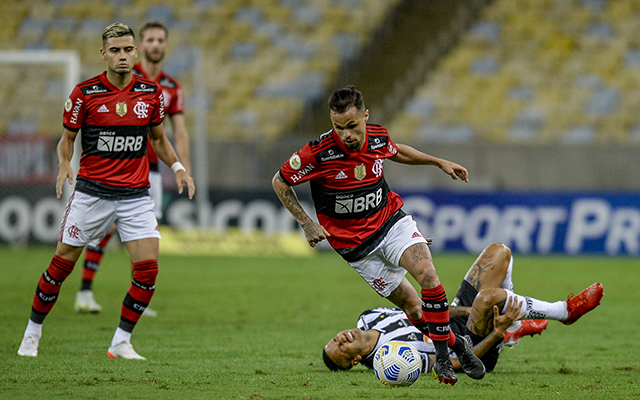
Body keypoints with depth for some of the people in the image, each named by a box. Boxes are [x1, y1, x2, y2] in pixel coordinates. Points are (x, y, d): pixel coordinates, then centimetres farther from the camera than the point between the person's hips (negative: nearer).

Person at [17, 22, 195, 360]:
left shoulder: (151, 93, 3)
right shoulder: (85, 92, -5)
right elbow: (67, 139, 4)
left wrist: (177, 167, 3)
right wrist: (64, 165, -16)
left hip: (136, 193, 2)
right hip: (92, 191, -2)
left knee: (148, 268, -11)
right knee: (62, 264, 2)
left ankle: (121, 342, 3)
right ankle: (32, 334, 19)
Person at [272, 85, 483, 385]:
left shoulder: (378, 137, -8)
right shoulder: (319, 152, -21)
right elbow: (280, 182, -6)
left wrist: (439, 162, 20)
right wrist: (307, 223, -11)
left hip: (391, 220, 2)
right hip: (355, 242, -2)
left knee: (428, 274, -23)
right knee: (413, 307, -5)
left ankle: (443, 356, -12)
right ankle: (455, 344, 19)